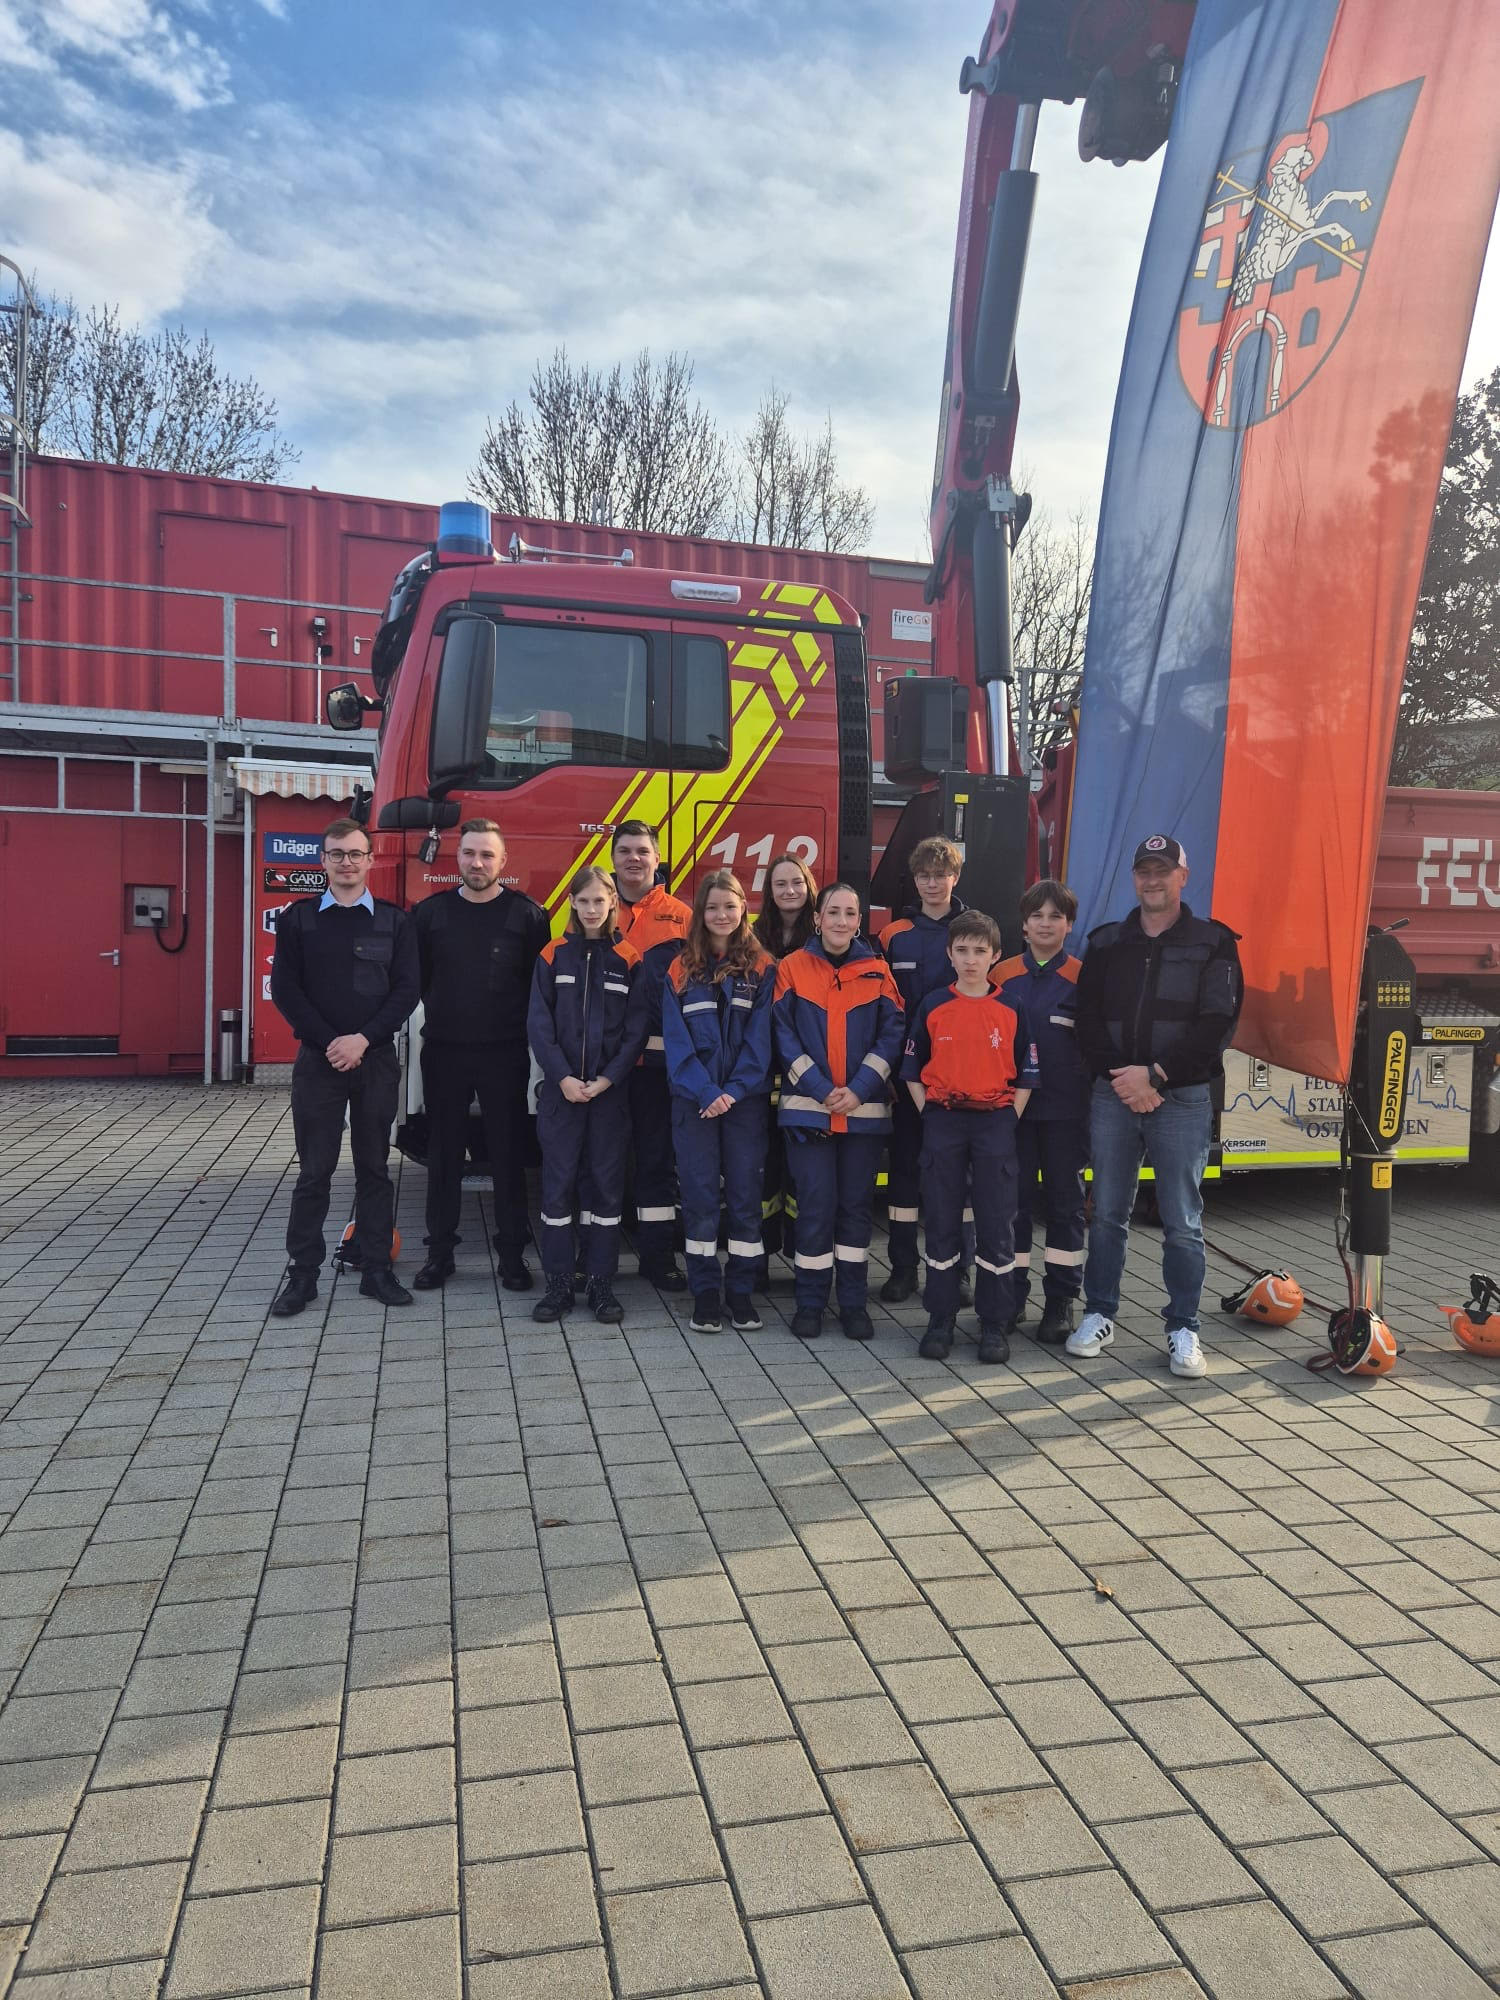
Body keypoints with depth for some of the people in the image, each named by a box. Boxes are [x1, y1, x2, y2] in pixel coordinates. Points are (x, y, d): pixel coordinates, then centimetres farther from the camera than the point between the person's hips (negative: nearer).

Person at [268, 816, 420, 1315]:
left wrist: (363, 1039, -13)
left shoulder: (394, 921, 5)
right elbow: (285, 988, -1)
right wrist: (329, 1042, -11)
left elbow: (406, 989, -2)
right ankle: (302, 1274, 11)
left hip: (377, 1061, 1)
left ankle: (376, 1269, 15)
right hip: (317, 1059, 0)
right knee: (314, 1171, 3)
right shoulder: (298, 918, 4)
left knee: (374, 1168, 7)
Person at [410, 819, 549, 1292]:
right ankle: (439, 1252, 19)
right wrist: (441, 1014, 8)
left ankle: (512, 1255, 13)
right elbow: (416, 975, 11)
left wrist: (518, 1023, -2)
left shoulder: (526, 914, -2)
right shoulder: (430, 912, 4)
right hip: (443, 1052, 2)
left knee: (508, 1155, 3)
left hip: (505, 1053, -2)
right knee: (443, 1155, 8)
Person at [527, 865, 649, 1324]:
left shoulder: (629, 962, 2)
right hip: (561, 1088, 0)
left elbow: (636, 1030, -1)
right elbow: (539, 1023, -1)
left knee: (606, 1183, 4)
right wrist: (563, 1078, -11)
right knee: (558, 1182, 1)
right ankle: (558, 1283, 10)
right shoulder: (553, 956, 3)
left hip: (610, 1090, 0)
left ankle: (602, 1283, 12)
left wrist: (606, 1080, -11)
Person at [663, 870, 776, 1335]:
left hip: (746, 1100, 0)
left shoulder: (762, 969, 3)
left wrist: (734, 1090, -14)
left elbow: (760, 1037, -3)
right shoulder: (681, 970, 4)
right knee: (700, 1195, 3)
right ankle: (704, 1293, 12)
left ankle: (741, 1292, 13)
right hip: (694, 1100, 0)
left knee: (745, 1195, 3)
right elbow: (677, 1040, -2)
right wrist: (704, 1092, -13)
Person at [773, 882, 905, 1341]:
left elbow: (892, 1034, 2)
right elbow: (783, 1034, -3)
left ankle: (853, 1303, 19)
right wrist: (820, 1089, -12)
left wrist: (859, 1089, -10)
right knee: (816, 1204, -1)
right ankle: (810, 1302, 13)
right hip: (807, 1108, -1)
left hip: (864, 1109, 2)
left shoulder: (876, 970, 5)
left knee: (856, 1204, 8)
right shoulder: (793, 968, 1)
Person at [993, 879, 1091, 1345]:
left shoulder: (1082, 979, 1)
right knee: (1014, 1198, 5)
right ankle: (1011, 1294, 17)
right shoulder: (1002, 975, 5)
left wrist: (1093, 1098, -3)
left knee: (1064, 1200, 6)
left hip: (1066, 1109, -1)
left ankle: (1060, 1301, 15)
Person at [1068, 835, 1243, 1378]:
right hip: (1112, 1096, 3)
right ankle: (1100, 1313, 22)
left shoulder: (1213, 943, 2)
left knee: (1182, 1222, 2)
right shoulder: (1106, 943, 11)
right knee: (1107, 1214, 9)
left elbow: (1216, 1025, -7)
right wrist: (1121, 1077, -9)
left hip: (1183, 1099, -2)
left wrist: (1155, 1074, -14)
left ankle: (1183, 1329, 14)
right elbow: (1088, 1020, 5)